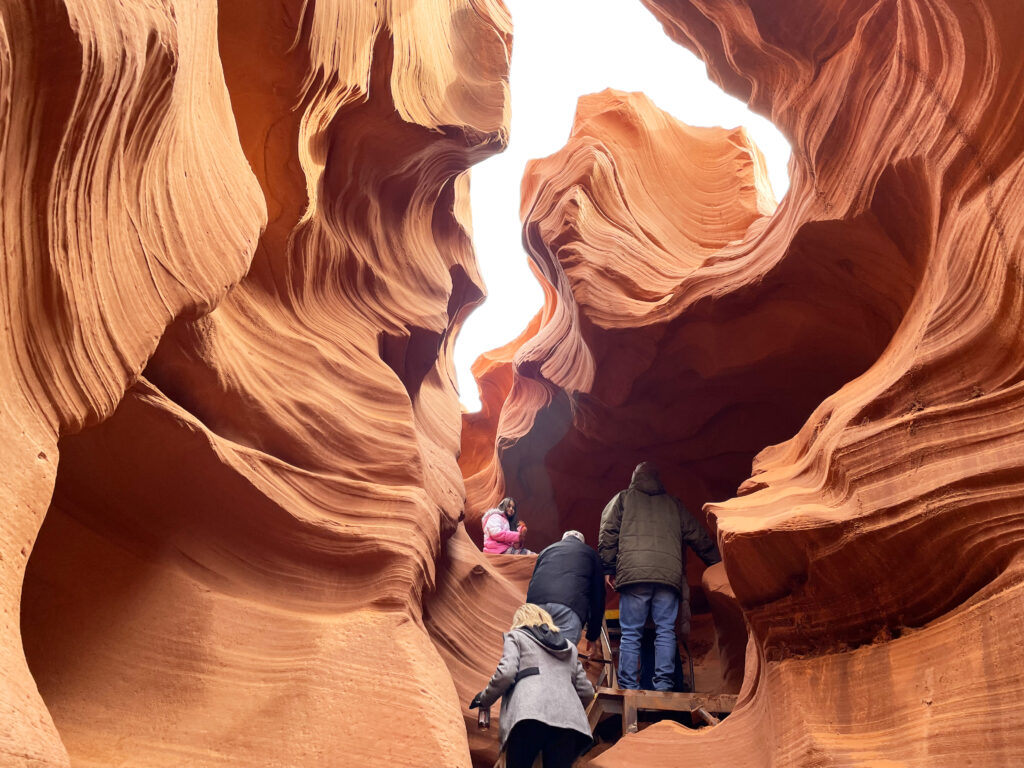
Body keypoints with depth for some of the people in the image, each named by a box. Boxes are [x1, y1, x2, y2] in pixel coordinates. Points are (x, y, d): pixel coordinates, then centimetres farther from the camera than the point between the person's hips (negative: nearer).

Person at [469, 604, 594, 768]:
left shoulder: (516, 636, 20)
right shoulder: (569, 646, 33)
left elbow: (506, 673, 2)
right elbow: (586, 692, 25)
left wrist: (484, 699, 17)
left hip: (529, 715, -4)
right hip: (569, 720, 4)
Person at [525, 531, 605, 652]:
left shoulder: (546, 550, 35)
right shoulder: (591, 553, 28)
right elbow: (598, 597, 26)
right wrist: (592, 637, 32)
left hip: (536, 603, 3)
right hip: (568, 607, -3)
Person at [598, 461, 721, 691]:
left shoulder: (623, 498, 17)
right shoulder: (673, 503, 23)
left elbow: (608, 534, 8)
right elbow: (698, 537, 22)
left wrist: (609, 569, 10)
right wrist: (719, 563, 27)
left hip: (633, 572, -1)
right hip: (669, 574, 2)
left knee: (630, 634, -1)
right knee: (666, 631, 3)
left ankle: (628, 687, -7)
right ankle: (663, 685, -5)